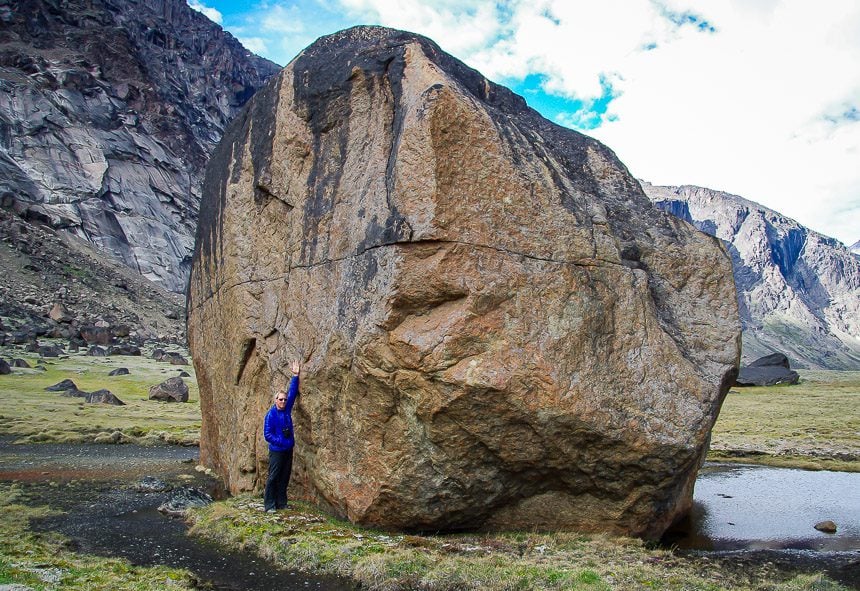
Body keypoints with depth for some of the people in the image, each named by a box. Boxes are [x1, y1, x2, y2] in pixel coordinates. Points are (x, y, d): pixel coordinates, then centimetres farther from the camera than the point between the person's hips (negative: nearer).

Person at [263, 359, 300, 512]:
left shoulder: (287, 409, 4)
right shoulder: (271, 414, -12)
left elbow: (293, 392, 6)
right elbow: (267, 434, -13)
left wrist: (295, 376, 0)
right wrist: (281, 441, -18)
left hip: (288, 449, 6)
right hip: (276, 450, -6)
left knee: (285, 477, 11)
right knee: (273, 477, 0)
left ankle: (281, 503, 20)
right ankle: (269, 505, 8)